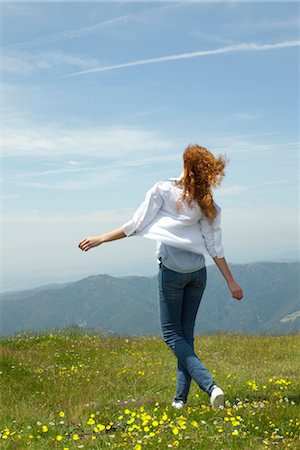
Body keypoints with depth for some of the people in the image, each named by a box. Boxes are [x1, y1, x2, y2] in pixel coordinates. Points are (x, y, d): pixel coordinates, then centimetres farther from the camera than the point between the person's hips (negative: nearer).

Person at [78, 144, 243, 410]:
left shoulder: (163, 189, -6)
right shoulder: (206, 203, 5)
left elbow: (136, 225, -6)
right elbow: (215, 248, 4)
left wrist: (100, 239, 2)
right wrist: (231, 281, 11)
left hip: (172, 268, -4)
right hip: (198, 270, 4)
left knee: (172, 333, 5)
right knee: (186, 333, 12)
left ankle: (210, 385, -12)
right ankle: (181, 398, 13)